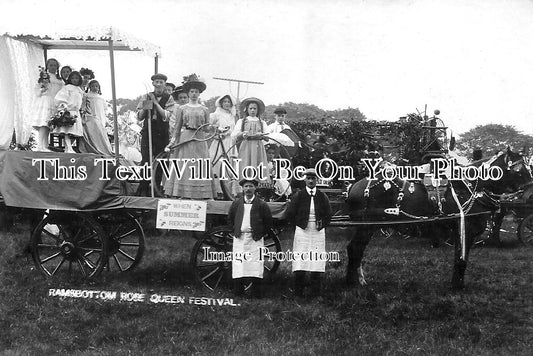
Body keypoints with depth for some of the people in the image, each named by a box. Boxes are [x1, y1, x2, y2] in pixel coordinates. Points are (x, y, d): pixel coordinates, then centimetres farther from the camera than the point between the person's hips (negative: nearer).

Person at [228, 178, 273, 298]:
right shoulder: (236, 203, 10)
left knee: (255, 265, -7)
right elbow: (230, 219, 20)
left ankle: (256, 294, -3)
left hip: (255, 239, -2)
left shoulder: (261, 205, 3)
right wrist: (235, 230, 10)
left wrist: (261, 233, 2)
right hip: (239, 238, 2)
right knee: (238, 265, 0)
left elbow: (269, 222, 7)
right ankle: (238, 293, 6)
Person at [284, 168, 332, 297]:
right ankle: (298, 293, 2)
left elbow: (328, 215, 17)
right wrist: (299, 223, 3)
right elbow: (289, 215, 7)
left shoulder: (322, 197, 8)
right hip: (302, 232, -2)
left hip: (318, 233, 2)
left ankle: (315, 293, 7)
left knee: (317, 262, -1)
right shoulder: (298, 196, 3)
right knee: (299, 263, -6)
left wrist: (322, 224, 4)